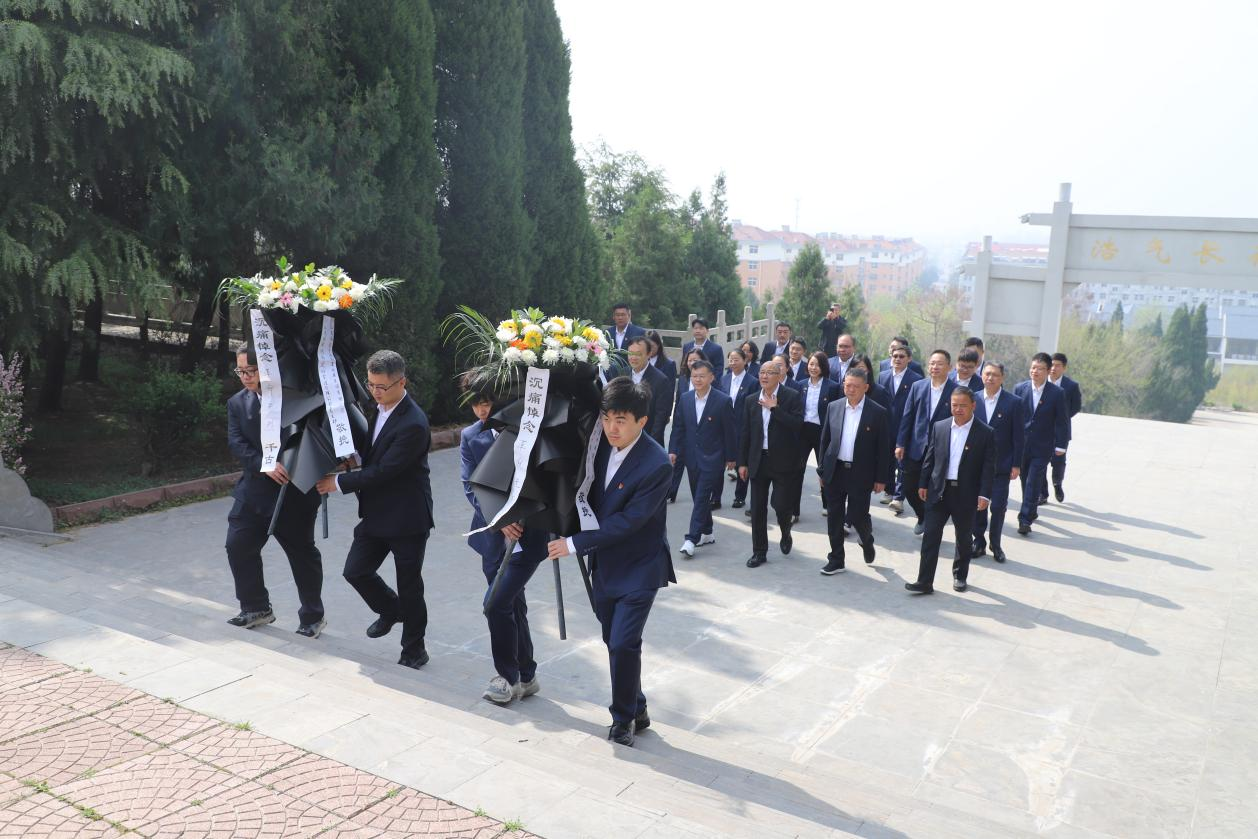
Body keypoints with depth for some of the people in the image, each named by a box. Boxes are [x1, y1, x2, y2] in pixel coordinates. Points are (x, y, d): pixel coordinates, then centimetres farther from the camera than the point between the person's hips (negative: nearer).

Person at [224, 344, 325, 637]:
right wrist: (265, 465, -23)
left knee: (303, 554, 5)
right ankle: (256, 608, 22)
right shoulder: (238, 403, 5)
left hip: (295, 491, -4)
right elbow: (236, 443, -7)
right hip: (255, 491, 4)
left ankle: (313, 616, 21)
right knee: (238, 547, 3)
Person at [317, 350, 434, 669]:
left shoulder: (413, 425, -24)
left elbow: (383, 471, -23)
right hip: (376, 514, 8)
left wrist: (340, 482, -15)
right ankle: (391, 610, 36)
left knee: (409, 588, 5)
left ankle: (413, 650, 23)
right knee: (355, 571, 8)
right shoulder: (377, 408, 4)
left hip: (407, 518, -8)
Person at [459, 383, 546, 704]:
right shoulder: (471, 437, 3)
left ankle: (510, 677, 7)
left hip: (528, 532, -4)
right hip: (495, 536, 4)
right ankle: (525, 676, 28)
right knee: (511, 606, 12)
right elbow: (471, 487, -3)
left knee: (496, 603, -11)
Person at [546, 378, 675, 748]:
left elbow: (628, 520, -25)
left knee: (623, 643, -9)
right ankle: (636, 710, 33)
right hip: (604, 565, 7)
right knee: (615, 642, 15)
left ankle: (623, 718, 14)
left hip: (638, 568, -7)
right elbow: (589, 494, 12)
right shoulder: (601, 444, -4)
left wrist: (575, 543, -21)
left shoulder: (656, 465, -24)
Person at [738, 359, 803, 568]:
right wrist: (742, 462, 7)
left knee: (781, 505, -4)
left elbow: (797, 424, -17)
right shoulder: (751, 400, 8)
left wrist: (774, 408, -19)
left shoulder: (792, 397, -4)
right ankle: (759, 552, 15)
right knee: (758, 508, 5)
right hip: (758, 461, 4)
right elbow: (745, 433, 10)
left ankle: (786, 535, 28)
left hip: (782, 462, -4)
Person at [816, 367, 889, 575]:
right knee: (835, 518, 8)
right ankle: (836, 560, 19)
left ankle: (867, 541, 33)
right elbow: (825, 440, 9)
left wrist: (880, 478, -5)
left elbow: (883, 447, -4)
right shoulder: (834, 407, 3)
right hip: (835, 471, 3)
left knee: (857, 516, 0)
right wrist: (822, 470, 7)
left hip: (860, 474, -3)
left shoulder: (877, 413, -7)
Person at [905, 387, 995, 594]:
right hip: (939, 491, 2)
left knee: (963, 539, 13)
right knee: (931, 536, -1)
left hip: (966, 494, -2)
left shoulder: (985, 433, -5)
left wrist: (984, 494, -12)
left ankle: (959, 576, 32)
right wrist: (923, 484, 6)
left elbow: (989, 466, -6)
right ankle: (924, 582, 1)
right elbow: (930, 458, 8)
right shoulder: (939, 427, 4)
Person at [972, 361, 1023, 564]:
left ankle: (996, 545, 18)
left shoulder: (1014, 402, -5)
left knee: (998, 506, 1)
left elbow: (1018, 436, -4)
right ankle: (979, 543, 22)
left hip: (1001, 465, -2)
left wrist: (1016, 465, -6)